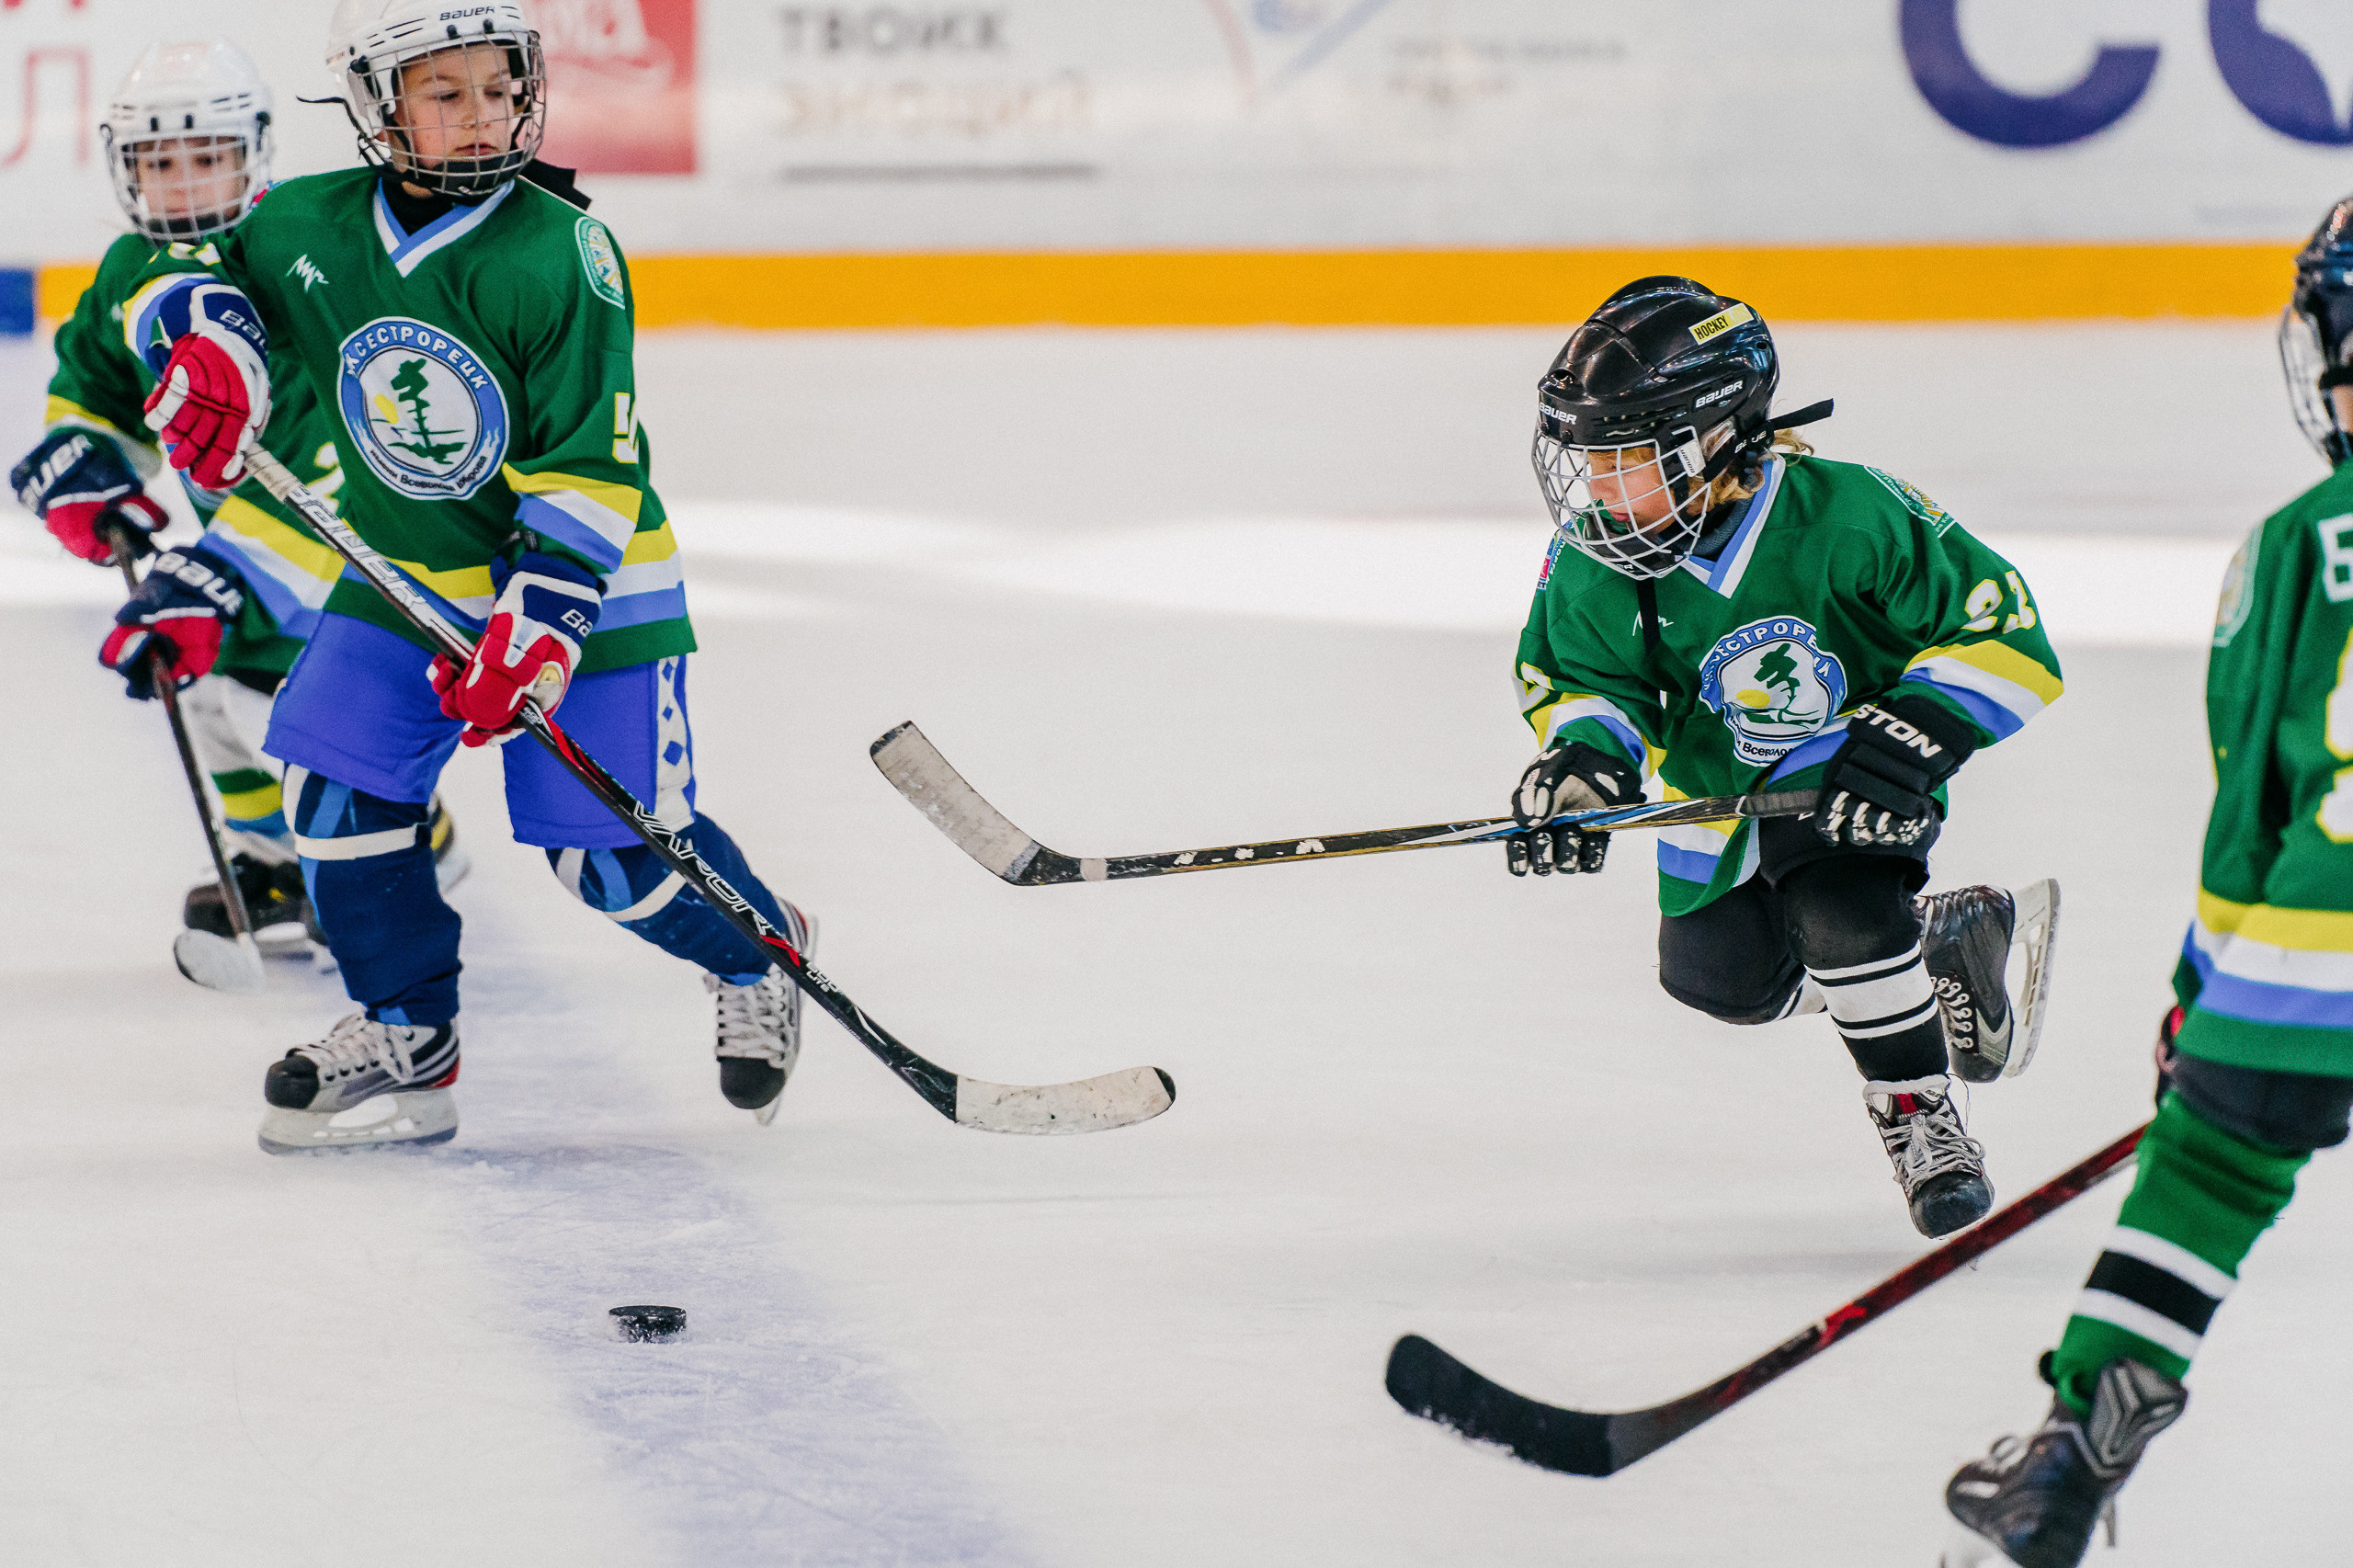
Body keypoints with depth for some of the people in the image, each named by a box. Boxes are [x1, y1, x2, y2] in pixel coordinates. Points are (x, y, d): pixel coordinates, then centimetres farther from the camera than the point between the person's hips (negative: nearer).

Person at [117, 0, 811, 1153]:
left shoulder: (559, 254, -22)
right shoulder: (310, 230, -9)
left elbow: (588, 467, -21)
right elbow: (188, 276, 6)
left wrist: (542, 625, -29)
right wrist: (208, 343, -19)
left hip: (580, 581, -5)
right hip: (402, 579, 5)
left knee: (613, 850, -6)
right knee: (332, 780, -8)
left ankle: (755, 957, 26)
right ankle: (406, 1038, 9)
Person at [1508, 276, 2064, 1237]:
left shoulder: (1843, 519, -32)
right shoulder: (1594, 555, -19)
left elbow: (1999, 632, -26)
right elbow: (1582, 676, -4)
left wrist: (1909, 736, -37)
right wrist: (1585, 756, -27)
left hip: (1847, 753, -6)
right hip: (1719, 775, 6)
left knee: (1837, 902, -31)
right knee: (1720, 974, 12)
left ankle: (1924, 1121, -9)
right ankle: (1950, 938, 33)